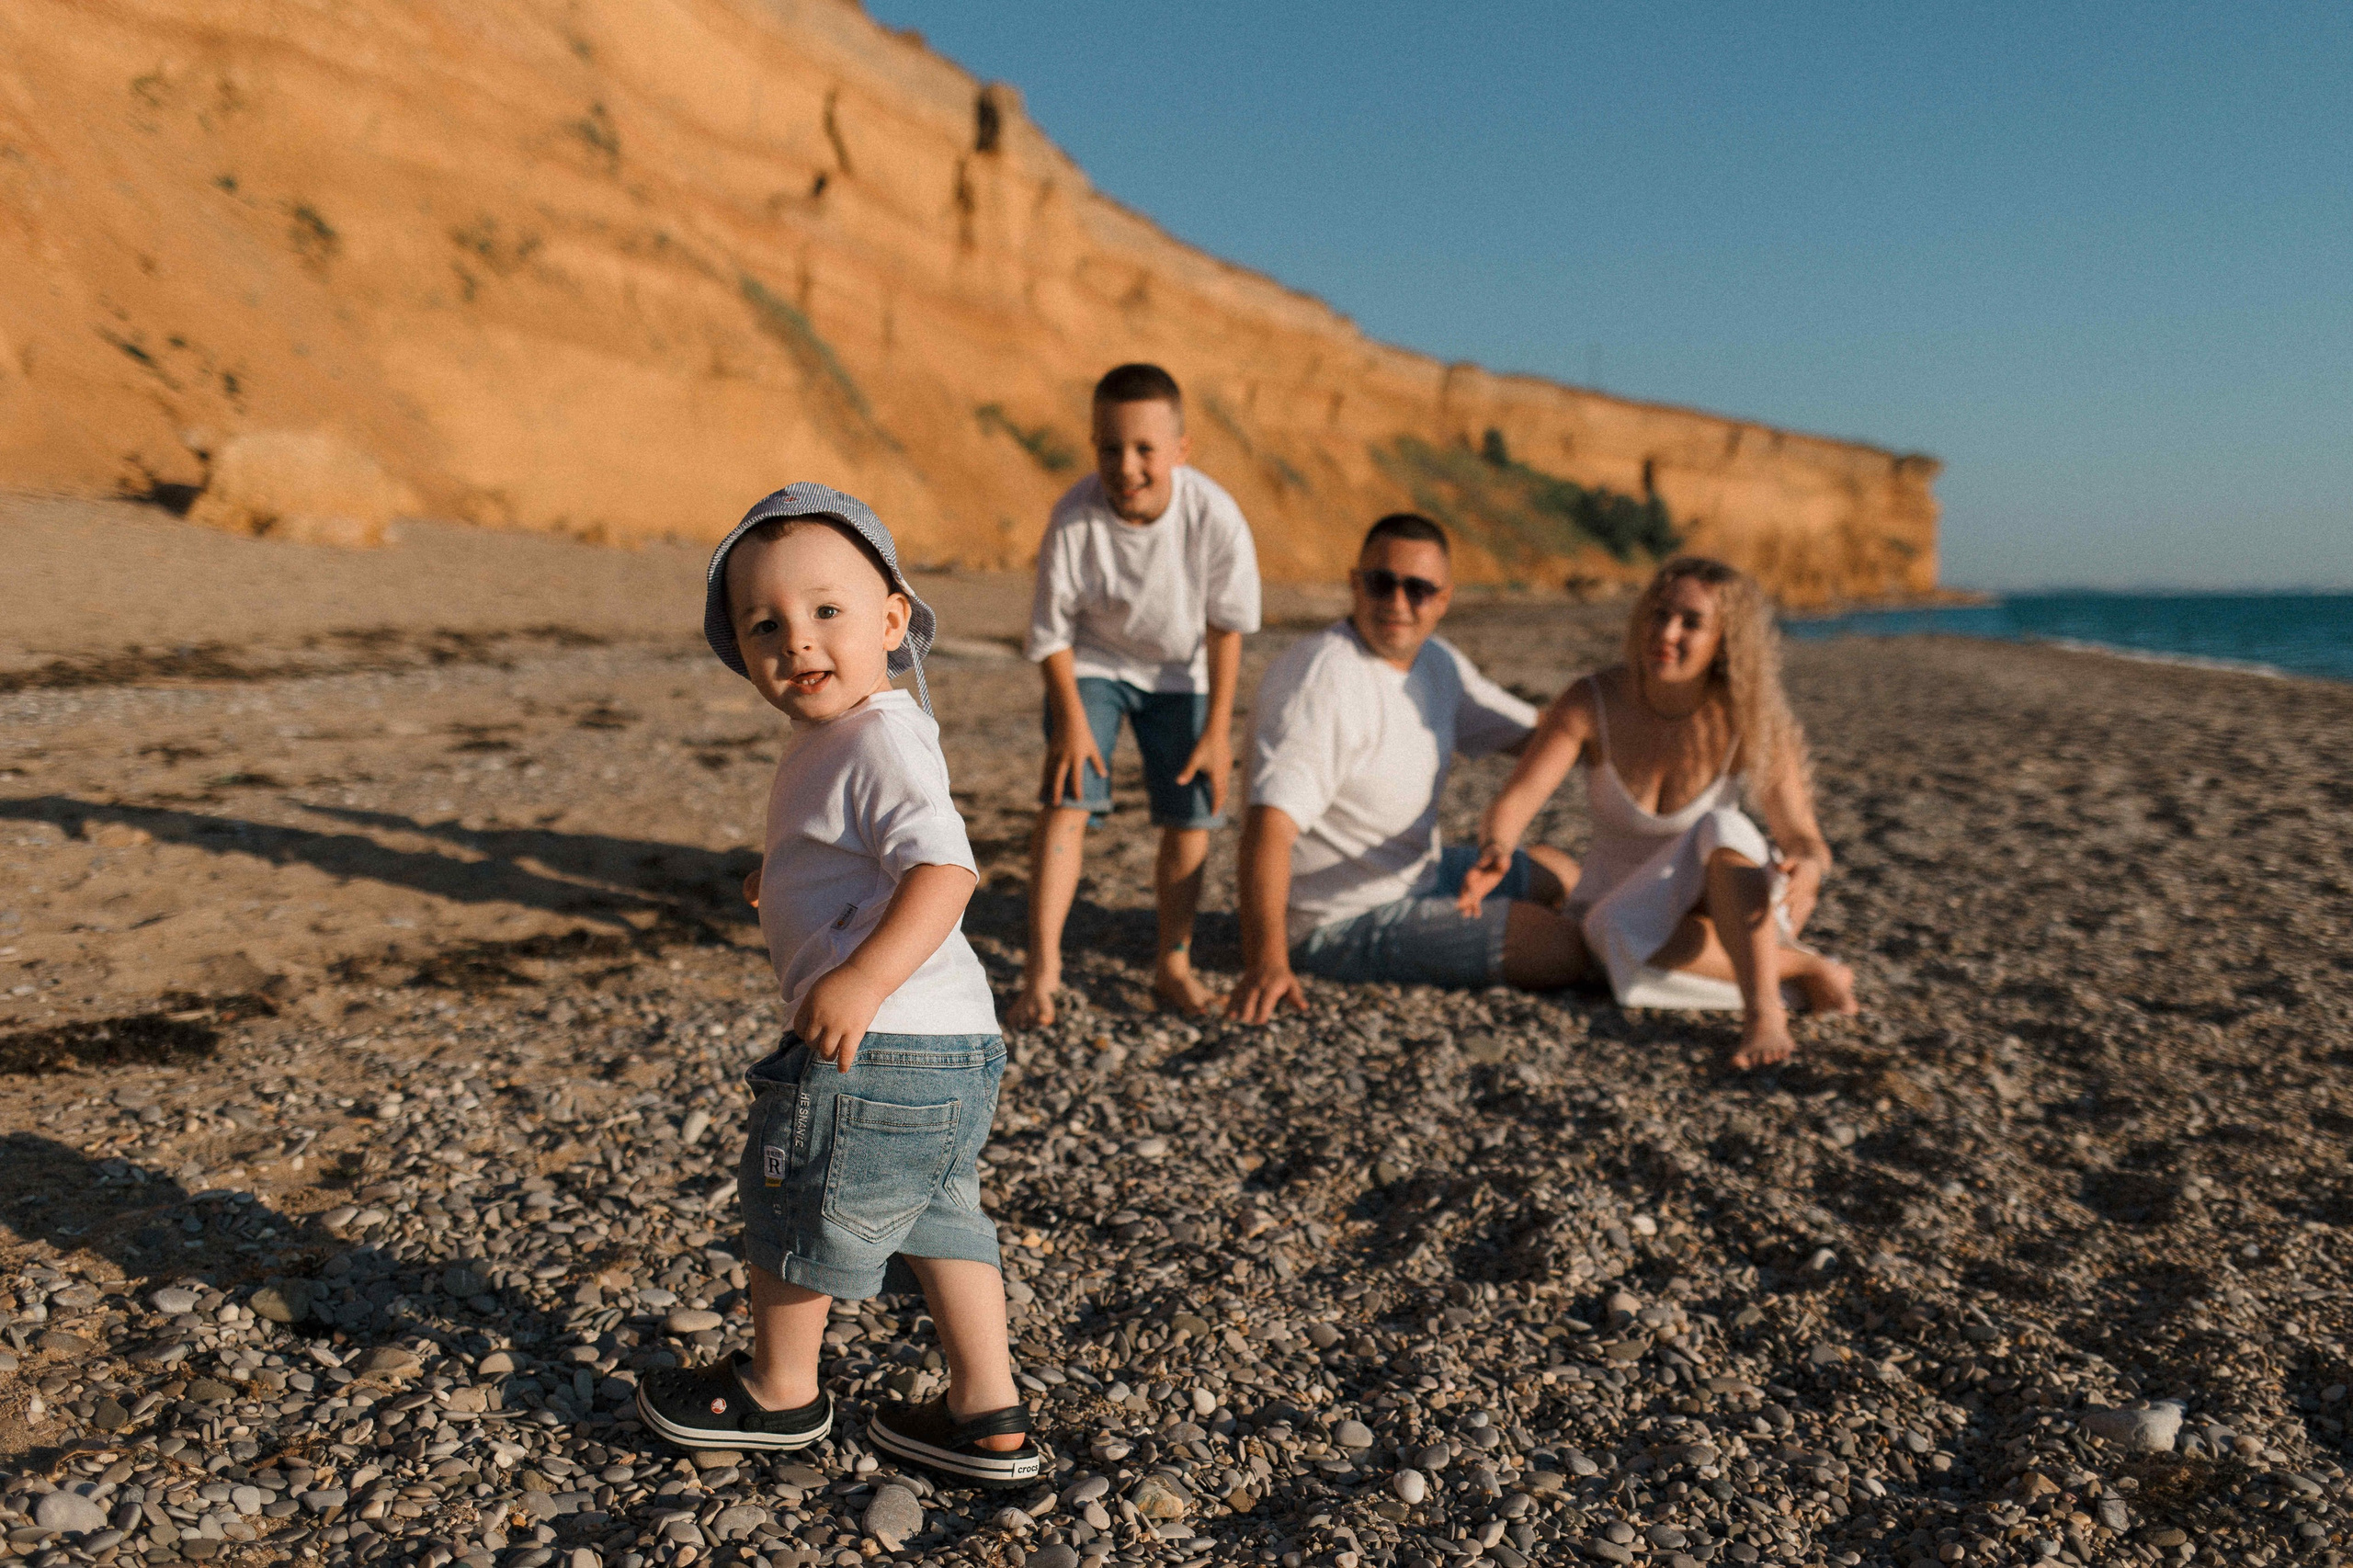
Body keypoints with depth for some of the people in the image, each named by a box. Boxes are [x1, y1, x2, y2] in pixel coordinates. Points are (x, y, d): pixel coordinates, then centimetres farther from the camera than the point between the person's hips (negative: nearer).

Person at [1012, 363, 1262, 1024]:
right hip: (1092, 665, -1)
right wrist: (1071, 718, -17)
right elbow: (1052, 629, -14)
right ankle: (1042, 968, -9)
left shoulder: (1215, 517, -29)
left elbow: (1226, 627, -13)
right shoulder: (1074, 517, -30)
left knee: (1189, 816, 1)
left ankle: (1173, 964, 17)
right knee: (1066, 798, -14)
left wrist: (1217, 729, -11)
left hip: (1180, 673, 1)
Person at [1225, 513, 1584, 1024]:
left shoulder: (1436, 661, 1)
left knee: (1559, 873, 26)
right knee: (1559, 950, -15)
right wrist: (1265, 964, -45)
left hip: (1419, 875, 10)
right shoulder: (1326, 678, -28)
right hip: (1342, 923, -10)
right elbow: (1270, 821, -37)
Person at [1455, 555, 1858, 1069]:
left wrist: (1808, 870, -44)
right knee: (1628, 937, -39)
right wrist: (1495, 854, -52)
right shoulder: (1589, 703, -20)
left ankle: (1763, 1012, -39)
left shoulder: (1751, 720, -18)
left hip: (1724, 911, 0)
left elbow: (1807, 842, -18)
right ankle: (1804, 969, -22)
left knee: (1721, 829, -35)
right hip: (1625, 916, 0)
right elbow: (1508, 809, -27)